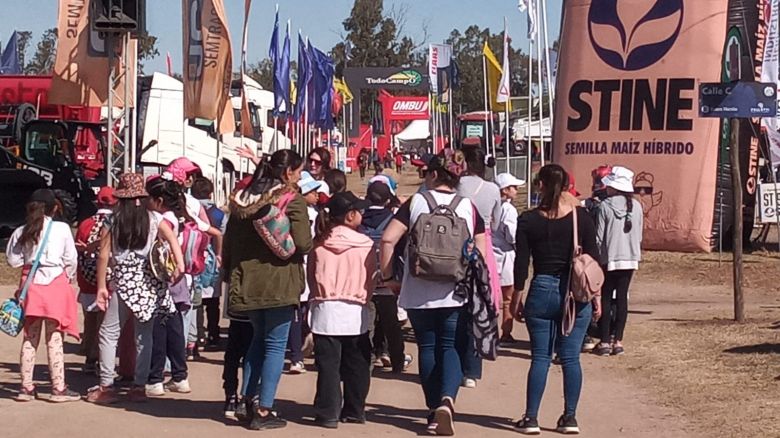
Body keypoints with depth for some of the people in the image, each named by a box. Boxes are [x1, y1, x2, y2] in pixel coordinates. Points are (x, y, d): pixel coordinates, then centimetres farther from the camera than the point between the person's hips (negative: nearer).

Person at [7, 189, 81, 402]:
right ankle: (59, 388, 2)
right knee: (54, 338, 0)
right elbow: (71, 259, -2)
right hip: (56, 282, -3)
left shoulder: (22, 231, 2)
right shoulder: (62, 228, -5)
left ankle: (26, 387, 14)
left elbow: (13, 260, 2)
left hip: (31, 283, 3)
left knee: (30, 337, 11)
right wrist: (68, 277, 16)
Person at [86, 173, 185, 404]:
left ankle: (106, 386, 4)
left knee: (109, 333, 7)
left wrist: (101, 286, 0)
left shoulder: (111, 221, -2)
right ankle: (140, 386, 10)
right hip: (147, 281, 2)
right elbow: (172, 238, -15)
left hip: (122, 281, -2)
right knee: (144, 336, 9)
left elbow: (104, 256, -5)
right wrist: (180, 264, -24)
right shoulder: (153, 219, 1)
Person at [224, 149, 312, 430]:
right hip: (279, 283, -6)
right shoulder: (291, 199, -9)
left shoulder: (243, 199, 9)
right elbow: (303, 244, -16)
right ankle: (263, 411, 0)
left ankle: (249, 398, 18)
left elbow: (229, 241, 12)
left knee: (259, 338, 23)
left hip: (247, 282, 6)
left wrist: (230, 275, 20)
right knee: (275, 345, 1)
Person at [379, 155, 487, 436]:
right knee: (451, 347, 4)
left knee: (427, 347, 12)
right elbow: (481, 252, 2)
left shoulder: (416, 202, 1)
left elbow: (388, 239, -9)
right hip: (456, 293, 0)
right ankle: (447, 399, -22)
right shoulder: (468, 207, 4)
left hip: (418, 292, 0)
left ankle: (434, 413, 15)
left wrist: (387, 276, 2)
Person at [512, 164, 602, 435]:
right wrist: (596, 296, 8)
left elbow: (521, 263, -2)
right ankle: (570, 417, 9)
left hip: (541, 293, 0)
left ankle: (531, 418, 5)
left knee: (540, 357, 6)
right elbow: (593, 258, -1)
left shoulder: (528, 221, -5)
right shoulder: (581, 216, -3)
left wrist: (516, 297, 9)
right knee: (571, 357, 6)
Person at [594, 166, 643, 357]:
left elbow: (599, 236, -9)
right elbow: (639, 235, 6)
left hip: (609, 258, -3)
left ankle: (604, 342, 2)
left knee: (605, 298, 4)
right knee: (622, 298, 7)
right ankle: (618, 341, 6)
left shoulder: (605, 206, -11)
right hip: (630, 257, 3)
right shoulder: (636, 206, 1)